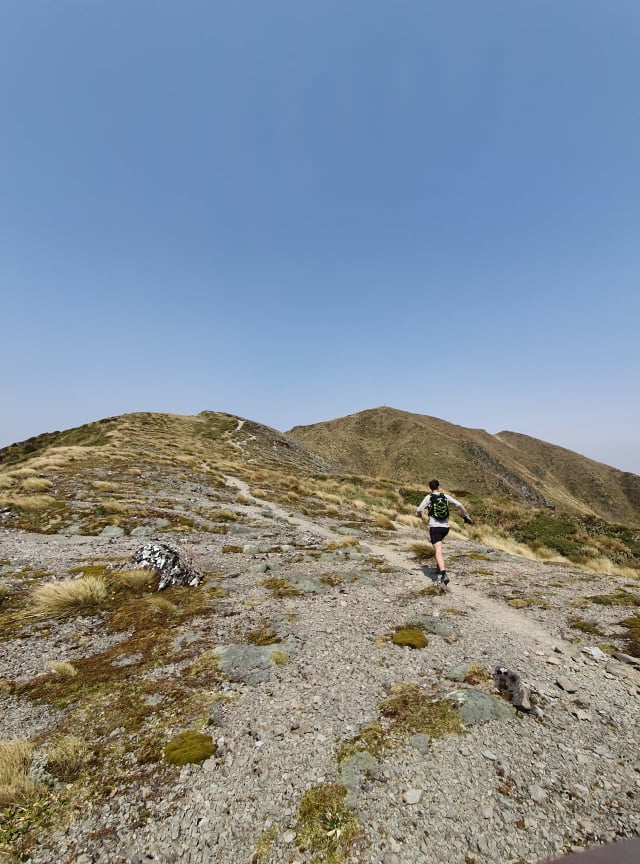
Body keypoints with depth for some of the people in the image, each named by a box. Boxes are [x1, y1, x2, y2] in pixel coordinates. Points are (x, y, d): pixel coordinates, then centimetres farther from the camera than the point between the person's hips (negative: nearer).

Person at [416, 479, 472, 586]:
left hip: (434, 527, -5)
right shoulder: (445, 496, 5)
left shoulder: (428, 497, -4)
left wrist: (419, 515, 17)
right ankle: (439, 567, 32)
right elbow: (459, 505, 0)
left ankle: (443, 574, -27)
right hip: (445, 527, 5)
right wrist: (466, 516, 14)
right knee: (437, 546, 31)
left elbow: (418, 511, -7)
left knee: (438, 551, -11)